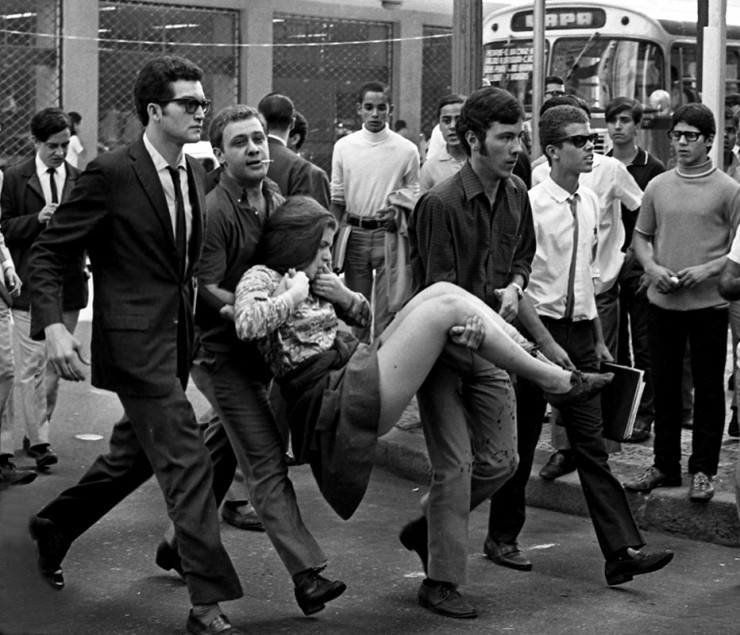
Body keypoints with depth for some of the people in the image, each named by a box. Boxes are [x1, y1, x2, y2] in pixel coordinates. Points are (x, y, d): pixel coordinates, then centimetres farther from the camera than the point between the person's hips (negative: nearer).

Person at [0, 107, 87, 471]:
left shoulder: (81, 180, 7)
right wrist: (36, 219, -15)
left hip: (68, 281, 3)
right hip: (29, 284, -3)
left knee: (54, 365, 11)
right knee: (32, 365, -6)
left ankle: (36, 431, 24)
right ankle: (39, 439, -4)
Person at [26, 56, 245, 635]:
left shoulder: (194, 172, 8)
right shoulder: (112, 173, -14)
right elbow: (48, 254, -11)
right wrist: (53, 325, -23)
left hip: (177, 337, 8)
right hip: (135, 341, -8)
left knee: (135, 455, 20)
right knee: (186, 462, -10)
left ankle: (53, 526, 42)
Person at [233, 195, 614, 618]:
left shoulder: (312, 279, 20)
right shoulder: (262, 278, -6)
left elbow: (364, 316, 28)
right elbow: (247, 324, -28)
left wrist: (343, 295, 6)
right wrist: (295, 294, -14)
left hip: (358, 372, 10)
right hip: (338, 402, -10)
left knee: (444, 292, 1)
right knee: (448, 307, -14)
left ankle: (547, 357, 0)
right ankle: (556, 381, -5)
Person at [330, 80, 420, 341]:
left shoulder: (406, 150, -2)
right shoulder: (343, 147, 4)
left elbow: (413, 193, 6)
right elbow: (337, 197, 9)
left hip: (389, 233, -2)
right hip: (354, 232, 2)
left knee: (387, 308, -4)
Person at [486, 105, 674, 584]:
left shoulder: (590, 202, 8)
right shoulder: (531, 205, -13)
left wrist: (598, 338, 19)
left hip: (580, 333, 5)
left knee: (591, 444, 2)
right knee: (521, 439, 9)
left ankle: (622, 551, -2)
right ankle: (503, 536, 27)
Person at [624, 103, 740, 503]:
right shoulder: (657, 186, 7)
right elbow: (641, 237, 13)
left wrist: (708, 269, -17)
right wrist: (652, 267, -5)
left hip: (708, 303, -4)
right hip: (662, 301, 4)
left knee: (708, 388, 4)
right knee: (664, 384, 11)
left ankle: (702, 470, 14)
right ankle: (665, 465, 22)